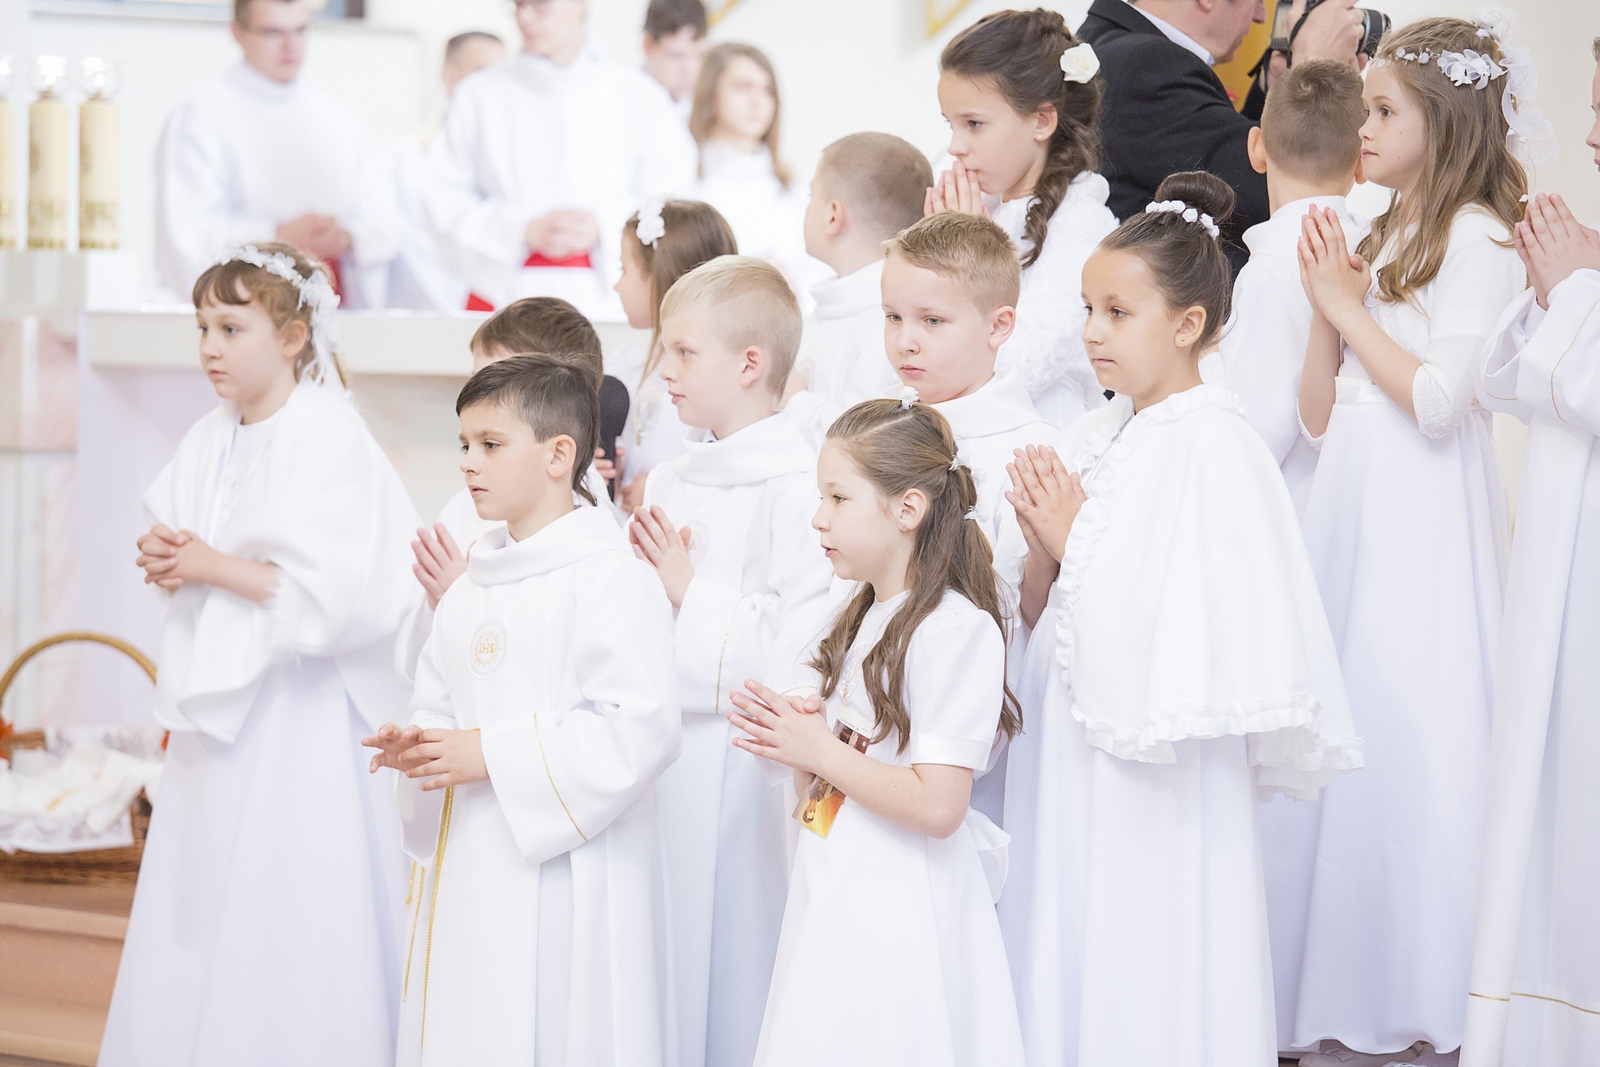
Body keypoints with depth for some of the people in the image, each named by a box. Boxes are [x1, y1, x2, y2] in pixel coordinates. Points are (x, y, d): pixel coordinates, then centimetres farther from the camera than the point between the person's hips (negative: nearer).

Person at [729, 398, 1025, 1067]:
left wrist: (818, 751, -14)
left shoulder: (956, 629, -15)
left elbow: (938, 806, -21)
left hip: (900, 912, -8)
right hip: (831, 901, 8)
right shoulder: (861, 622, 14)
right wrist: (790, 736, 0)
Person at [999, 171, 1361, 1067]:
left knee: (1149, 976, -1)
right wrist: (1048, 547, -3)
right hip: (1074, 758, 8)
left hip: (1162, 785, -8)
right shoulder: (1101, 435, 10)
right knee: (1069, 957, 12)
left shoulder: (1216, 446, -14)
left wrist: (1075, 544, -14)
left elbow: (1194, 616, -22)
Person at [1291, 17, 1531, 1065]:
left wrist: (1350, 307, -9)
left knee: (1412, 736, -5)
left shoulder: (1478, 239, -8)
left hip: (1426, 517, -8)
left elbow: (1441, 400, -18)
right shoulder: (1383, 238, 15)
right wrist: (1329, 304, 1)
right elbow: (1319, 412, 14)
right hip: (1352, 502, 8)